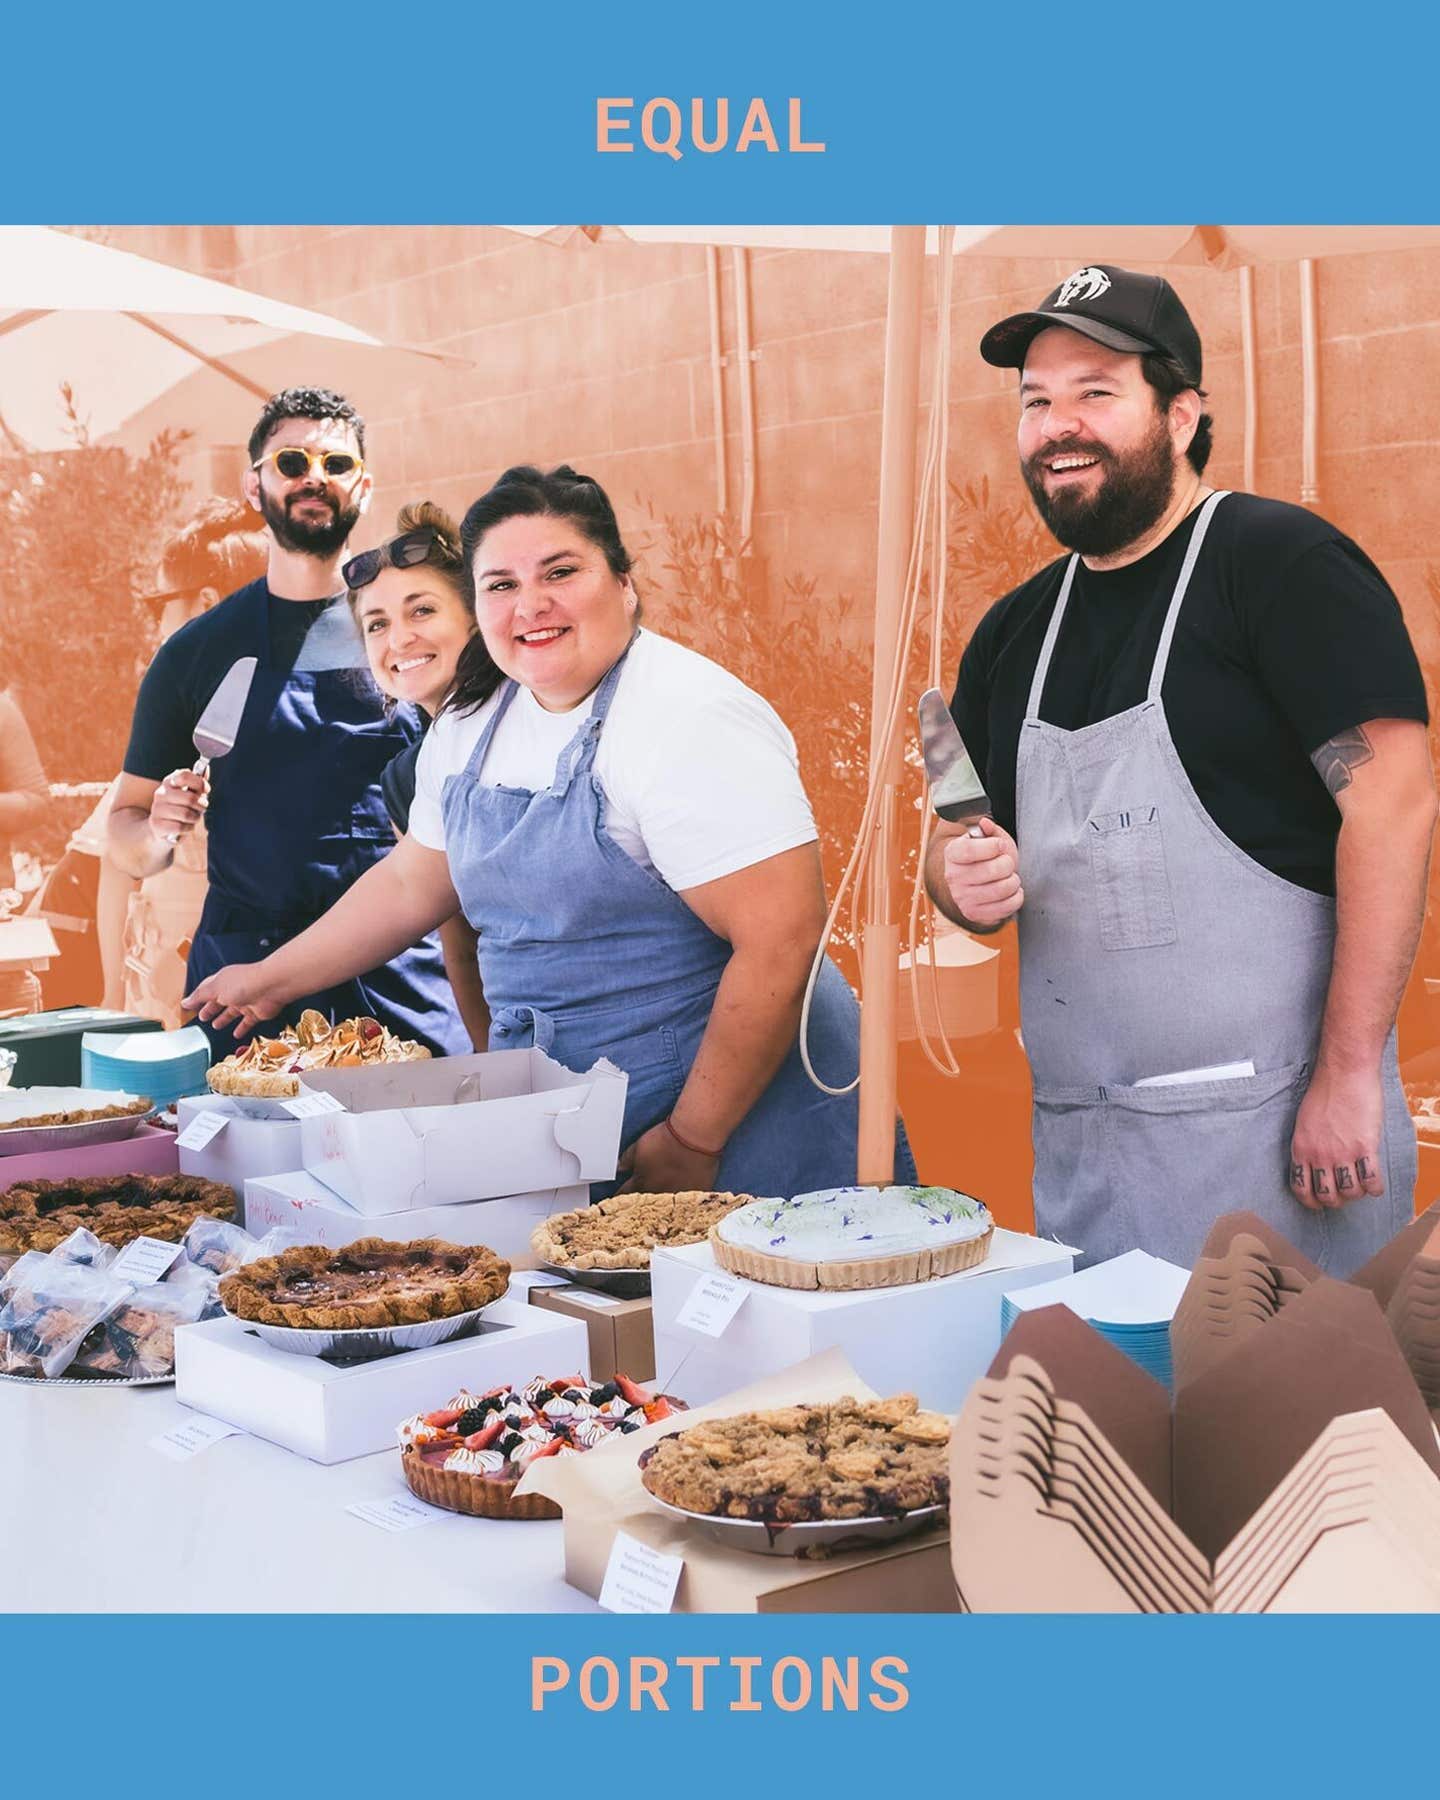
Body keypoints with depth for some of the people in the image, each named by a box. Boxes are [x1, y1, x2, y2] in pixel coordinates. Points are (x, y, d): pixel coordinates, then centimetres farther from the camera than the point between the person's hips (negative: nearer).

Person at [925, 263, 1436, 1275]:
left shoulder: (1280, 564, -8)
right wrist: (965, 880, -4)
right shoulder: (1014, 631, 12)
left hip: (1269, 1130, -6)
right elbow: (960, 850, 21)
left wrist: (1348, 1074, -19)